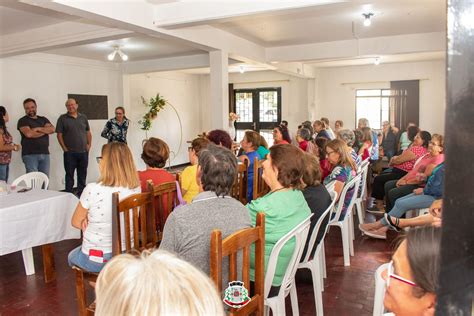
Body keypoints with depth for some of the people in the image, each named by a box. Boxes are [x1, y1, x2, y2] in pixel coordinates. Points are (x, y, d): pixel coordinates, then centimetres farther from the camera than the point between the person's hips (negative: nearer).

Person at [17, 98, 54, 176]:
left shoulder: (43, 119, 18)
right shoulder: (23, 121, 4)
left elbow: (52, 129, 1)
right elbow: (28, 134, -13)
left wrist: (38, 129, -10)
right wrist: (45, 131, -2)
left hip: (45, 154, 4)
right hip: (30, 155, -4)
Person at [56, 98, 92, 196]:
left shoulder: (83, 117, 11)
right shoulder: (63, 118, 0)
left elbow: (88, 132, 16)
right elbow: (59, 135, -3)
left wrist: (89, 145, 6)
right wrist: (65, 148, -8)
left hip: (83, 152, 4)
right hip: (70, 153, -3)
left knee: (82, 175, 10)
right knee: (69, 175, 2)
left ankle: (81, 195, 21)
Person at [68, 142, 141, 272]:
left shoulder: (93, 190, -23)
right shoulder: (136, 189, -11)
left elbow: (75, 222, -5)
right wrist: (91, 219, -5)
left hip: (97, 259, -4)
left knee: (71, 256, 32)